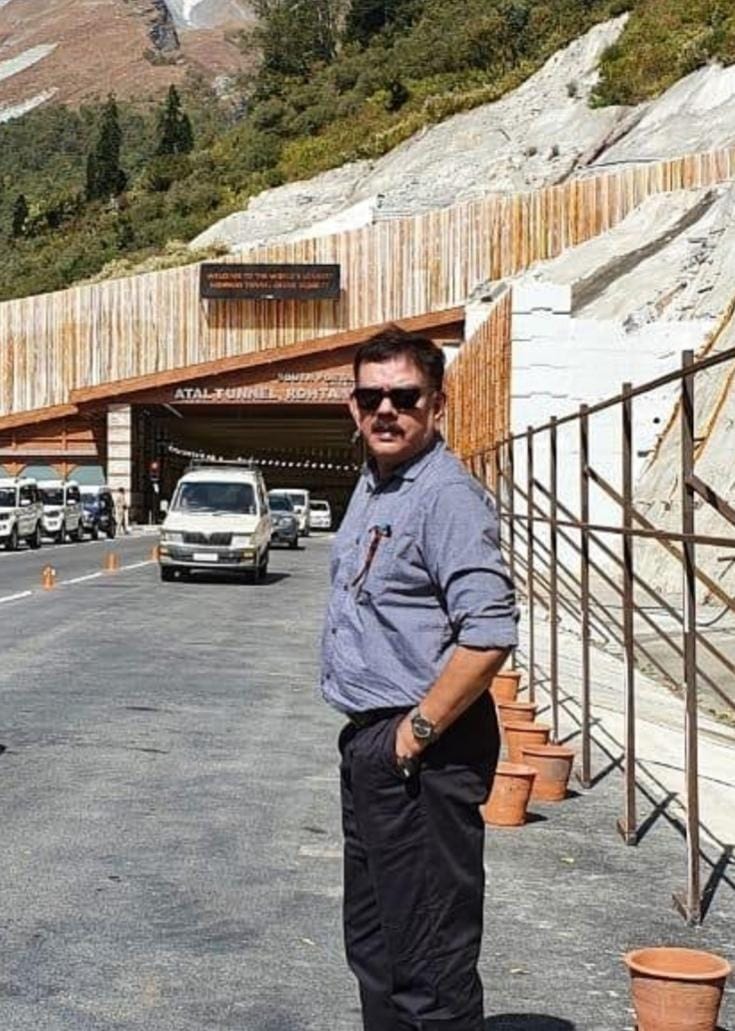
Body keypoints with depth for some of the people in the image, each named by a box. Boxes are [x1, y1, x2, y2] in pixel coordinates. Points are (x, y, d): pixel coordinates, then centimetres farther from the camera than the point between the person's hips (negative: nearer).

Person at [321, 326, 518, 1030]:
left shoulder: (447, 495, -17)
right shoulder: (371, 487, 13)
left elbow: (489, 633, -27)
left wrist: (418, 729, -20)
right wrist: (367, 734, 16)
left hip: (423, 756, -10)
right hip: (368, 738, 10)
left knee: (429, 959, -2)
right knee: (371, 940, 21)